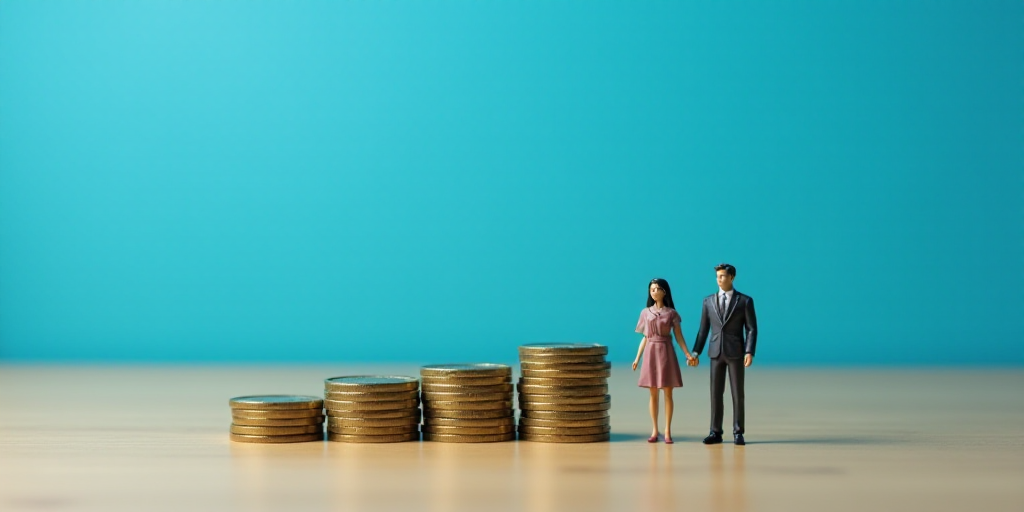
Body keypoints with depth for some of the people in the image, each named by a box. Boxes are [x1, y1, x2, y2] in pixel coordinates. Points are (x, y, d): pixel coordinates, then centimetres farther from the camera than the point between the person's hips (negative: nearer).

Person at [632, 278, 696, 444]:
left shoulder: (671, 313, 2)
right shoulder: (646, 312, 7)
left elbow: (679, 336, 1)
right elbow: (645, 337, 11)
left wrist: (688, 354, -10)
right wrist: (637, 357, 5)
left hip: (666, 352, -2)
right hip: (651, 352, 2)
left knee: (668, 393, -1)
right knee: (653, 394, 3)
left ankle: (667, 431, 2)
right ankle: (654, 431, 7)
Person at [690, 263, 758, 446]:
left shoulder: (745, 301, -1)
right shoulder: (708, 301, 8)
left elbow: (752, 329, -4)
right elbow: (703, 329, 10)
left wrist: (749, 352, -15)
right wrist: (696, 352, 3)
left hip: (736, 352, -3)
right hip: (716, 353, 3)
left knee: (737, 394, 0)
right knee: (716, 393, 3)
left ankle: (738, 433, 7)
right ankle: (715, 433, 8)